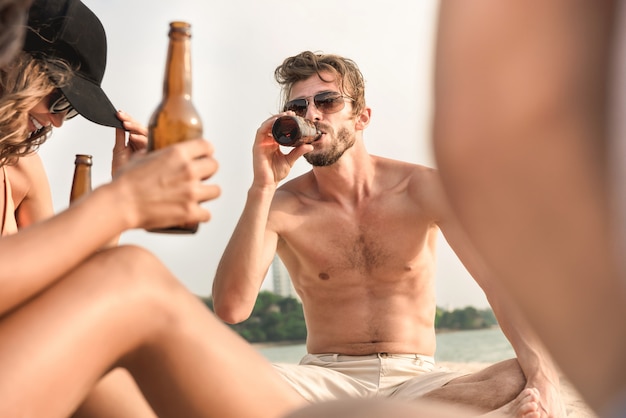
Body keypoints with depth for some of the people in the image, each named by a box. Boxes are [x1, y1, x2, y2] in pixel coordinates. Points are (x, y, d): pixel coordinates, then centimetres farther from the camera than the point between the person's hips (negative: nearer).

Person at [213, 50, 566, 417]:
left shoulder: (421, 188, -3)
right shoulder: (281, 205, -3)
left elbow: (497, 275, -14)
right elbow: (231, 308, -18)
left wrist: (543, 374, -31)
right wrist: (262, 187, -22)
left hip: (415, 379, 1)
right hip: (327, 380, 0)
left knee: (523, 382, -29)